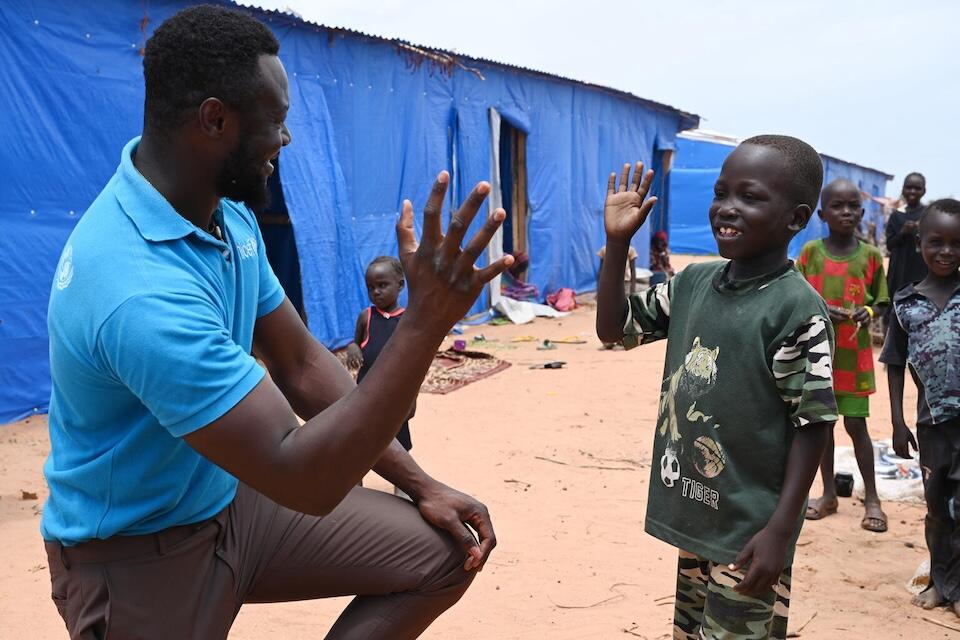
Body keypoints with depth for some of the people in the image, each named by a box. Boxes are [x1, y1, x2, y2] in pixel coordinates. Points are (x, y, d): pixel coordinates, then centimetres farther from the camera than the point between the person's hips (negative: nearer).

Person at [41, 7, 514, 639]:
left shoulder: (229, 218, -2)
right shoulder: (140, 290, -33)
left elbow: (302, 365, 3)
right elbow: (305, 480, -33)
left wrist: (418, 483, -1)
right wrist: (426, 318, -37)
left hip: (232, 498, 8)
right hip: (139, 556, -7)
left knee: (444, 551, 2)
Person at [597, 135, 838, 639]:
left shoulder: (797, 309, -17)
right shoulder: (692, 282, 2)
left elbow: (812, 425, -15)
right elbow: (613, 329, 9)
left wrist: (781, 529, -18)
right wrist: (617, 241, -2)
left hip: (749, 529, -7)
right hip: (693, 513, 7)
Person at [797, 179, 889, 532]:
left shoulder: (870, 255, -2)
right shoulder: (810, 252, -2)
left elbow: (880, 302, 5)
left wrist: (868, 312, -16)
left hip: (854, 354, -1)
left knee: (856, 424, 2)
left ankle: (872, 498, 16)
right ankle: (829, 493, 23)